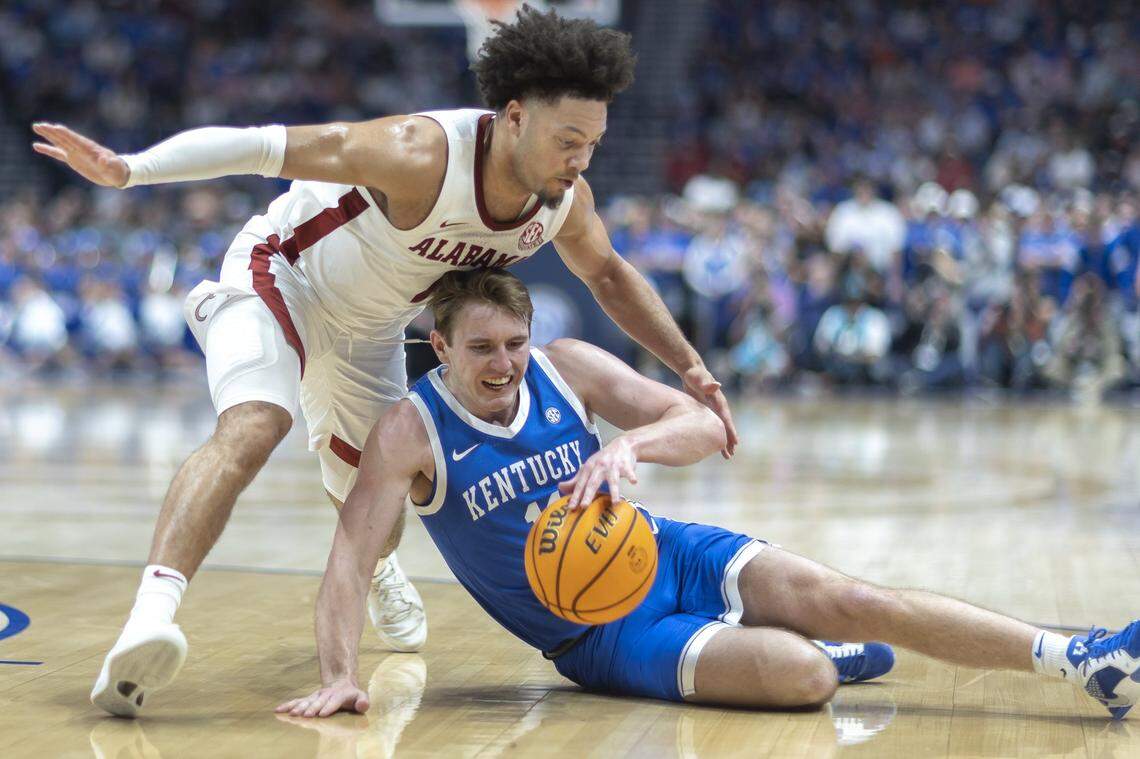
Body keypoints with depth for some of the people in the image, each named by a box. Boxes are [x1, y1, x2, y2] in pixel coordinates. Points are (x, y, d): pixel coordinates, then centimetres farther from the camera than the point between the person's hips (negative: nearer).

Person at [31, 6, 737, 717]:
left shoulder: (566, 201, -17)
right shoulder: (422, 157, -39)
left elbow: (609, 274, 5)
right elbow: (263, 146, -39)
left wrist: (691, 367, 3)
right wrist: (126, 169, -48)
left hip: (368, 335, 7)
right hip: (279, 276, -7)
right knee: (253, 427, -35)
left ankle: (380, 573, 57)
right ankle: (150, 619, -47)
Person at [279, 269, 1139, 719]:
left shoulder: (565, 366, -5)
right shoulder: (412, 433, -14)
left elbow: (706, 425, -8)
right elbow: (351, 562, -20)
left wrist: (630, 444, -30)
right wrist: (340, 675, -35)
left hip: (669, 558, 4)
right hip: (599, 635, -3)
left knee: (840, 596, -20)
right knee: (802, 677, -29)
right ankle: (820, 653, 8)